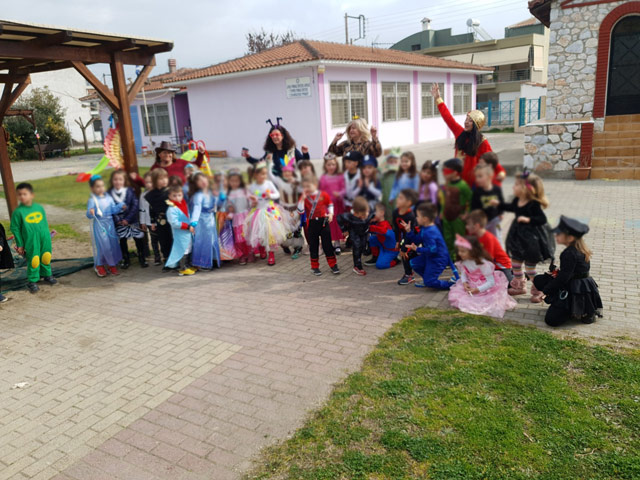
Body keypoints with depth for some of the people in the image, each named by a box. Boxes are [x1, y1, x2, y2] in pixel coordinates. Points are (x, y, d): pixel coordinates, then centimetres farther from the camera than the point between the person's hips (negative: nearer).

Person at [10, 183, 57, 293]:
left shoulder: (39, 207, 3)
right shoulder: (18, 212, -8)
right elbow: (15, 229, -3)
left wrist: (48, 235, 17)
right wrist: (20, 245, -3)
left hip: (44, 239, 4)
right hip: (30, 242, -4)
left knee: (46, 258, 14)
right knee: (33, 261, -1)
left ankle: (47, 275, 33)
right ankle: (32, 281, 13)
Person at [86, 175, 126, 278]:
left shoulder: (109, 198, 6)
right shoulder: (92, 200, -11)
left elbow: (114, 210, 8)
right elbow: (89, 215, -16)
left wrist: (120, 206, -7)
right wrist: (90, 213, -37)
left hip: (110, 224, 5)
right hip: (98, 226, -5)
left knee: (113, 244, 8)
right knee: (100, 245, 0)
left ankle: (111, 265, 22)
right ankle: (99, 266, 17)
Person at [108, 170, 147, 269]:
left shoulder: (130, 191, -7)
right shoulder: (110, 193, -3)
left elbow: (135, 205, -11)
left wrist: (128, 219, -16)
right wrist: (117, 220, -15)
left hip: (132, 221, -1)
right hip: (119, 223, 2)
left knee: (138, 239, 2)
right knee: (122, 240, 11)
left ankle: (142, 258, 17)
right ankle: (125, 259, 25)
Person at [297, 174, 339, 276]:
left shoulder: (323, 194, -2)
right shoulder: (304, 197, -2)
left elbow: (330, 204, 15)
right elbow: (300, 212, -12)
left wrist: (330, 213, 0)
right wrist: (302, 199, -17)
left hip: (323, 222, -1)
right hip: (311, 224, 1)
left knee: (327, 244, 5)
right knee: (313, 245, 8)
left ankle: (333, 265, 15)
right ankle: (315, 266, 20)